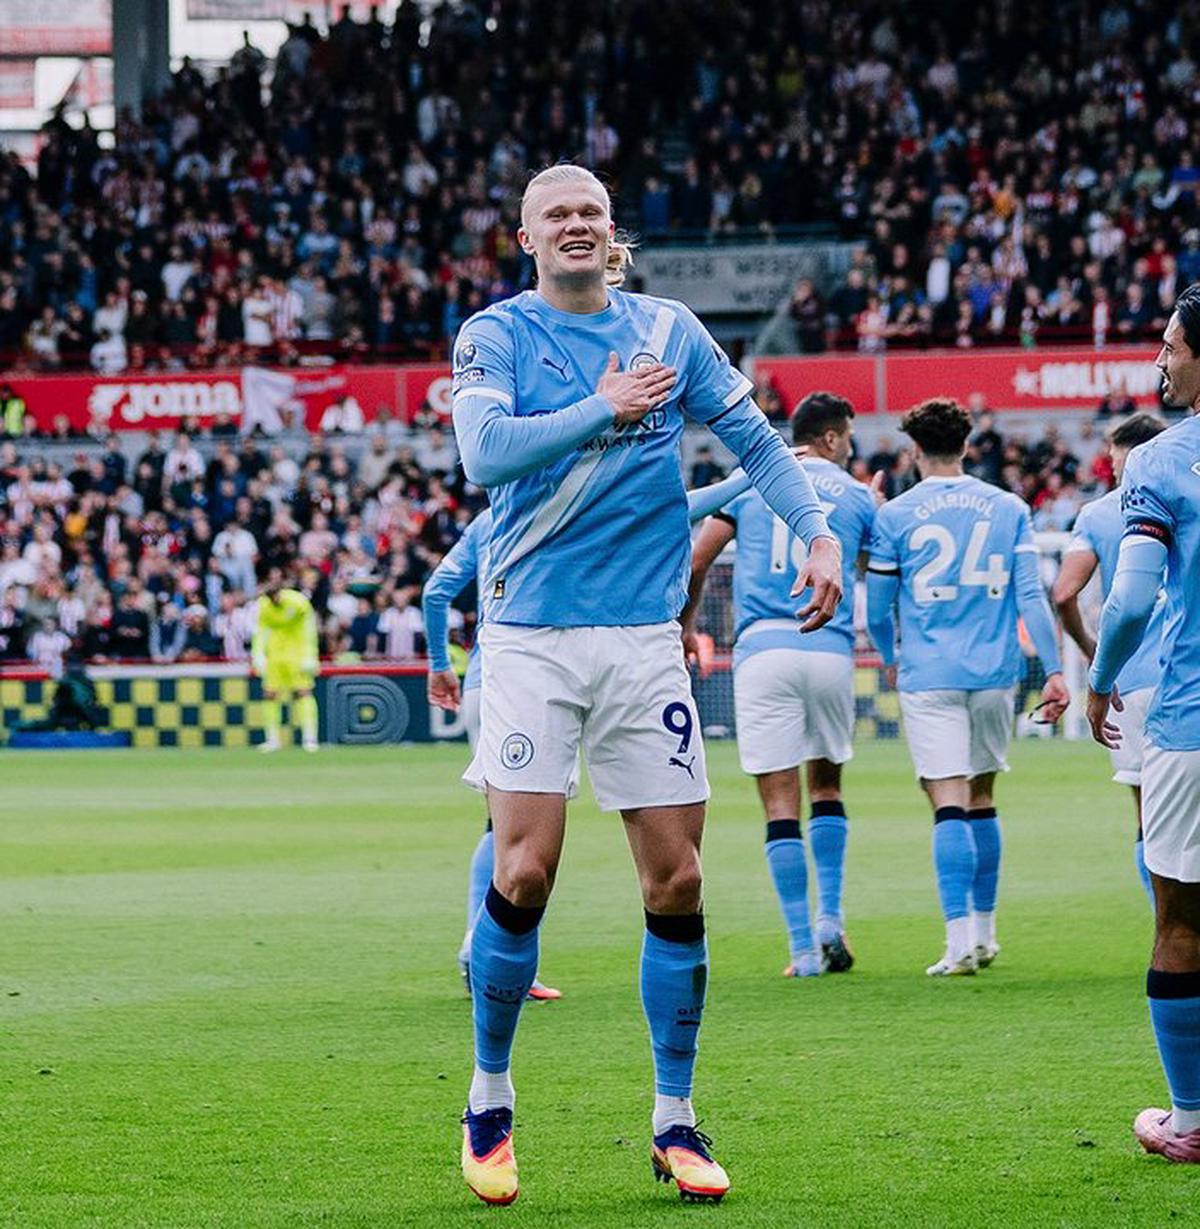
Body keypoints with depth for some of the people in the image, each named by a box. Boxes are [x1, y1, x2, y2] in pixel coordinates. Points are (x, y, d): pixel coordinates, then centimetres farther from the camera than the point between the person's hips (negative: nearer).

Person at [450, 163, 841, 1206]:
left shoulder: (667, 330, 9)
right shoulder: (496, 335, 1)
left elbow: (754, 439, 15)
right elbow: (485, 453, -16)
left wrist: (817, 533, 2)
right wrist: (604, 409, -13)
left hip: (645, 640, 3)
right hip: (532, 639, -3)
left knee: (677, 883, 1)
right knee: (525, 870, -11)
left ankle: (674, 1120, 12)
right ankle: (489, 1103, 7)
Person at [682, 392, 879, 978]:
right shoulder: (856, 495, 10)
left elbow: (696, 560, 6)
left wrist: (685, 625, 20)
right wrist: (875, 507, 34)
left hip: (763, 647, -1)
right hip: (831, 647, 1)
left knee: (781, 804, 0)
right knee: (826, 784, 21)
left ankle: (803, 948, -3)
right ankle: (830, 921, 9)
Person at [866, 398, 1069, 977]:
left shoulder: (894, 516, -2)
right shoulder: (1008, 509, 5)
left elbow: (877, 610, 3)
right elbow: (1031, 596, -2)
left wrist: (891, 658, 22)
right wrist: (1054, 670, 0)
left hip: (929, 675, -3)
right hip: (994, 672, 3)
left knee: (949, 805, -6)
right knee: (982, 799, 16)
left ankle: (960, 941, -15)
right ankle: (984, 932, 21)